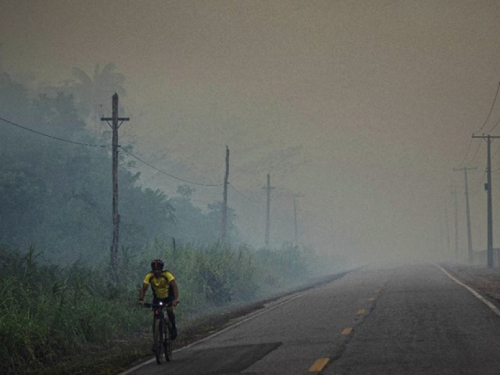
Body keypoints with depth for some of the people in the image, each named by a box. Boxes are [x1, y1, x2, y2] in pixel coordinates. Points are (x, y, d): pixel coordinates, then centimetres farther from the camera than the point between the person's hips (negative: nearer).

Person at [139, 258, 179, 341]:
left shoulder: (167, 274, -30)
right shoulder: (149, 276, -23)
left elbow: (174, 286, -39)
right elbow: (143, 289, -28)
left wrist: (176, 299, -55)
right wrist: (141, 299, -46)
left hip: (168, 296, -2)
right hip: (157, 297, 2)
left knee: (169, 310, -25)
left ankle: (173, 327, 1)